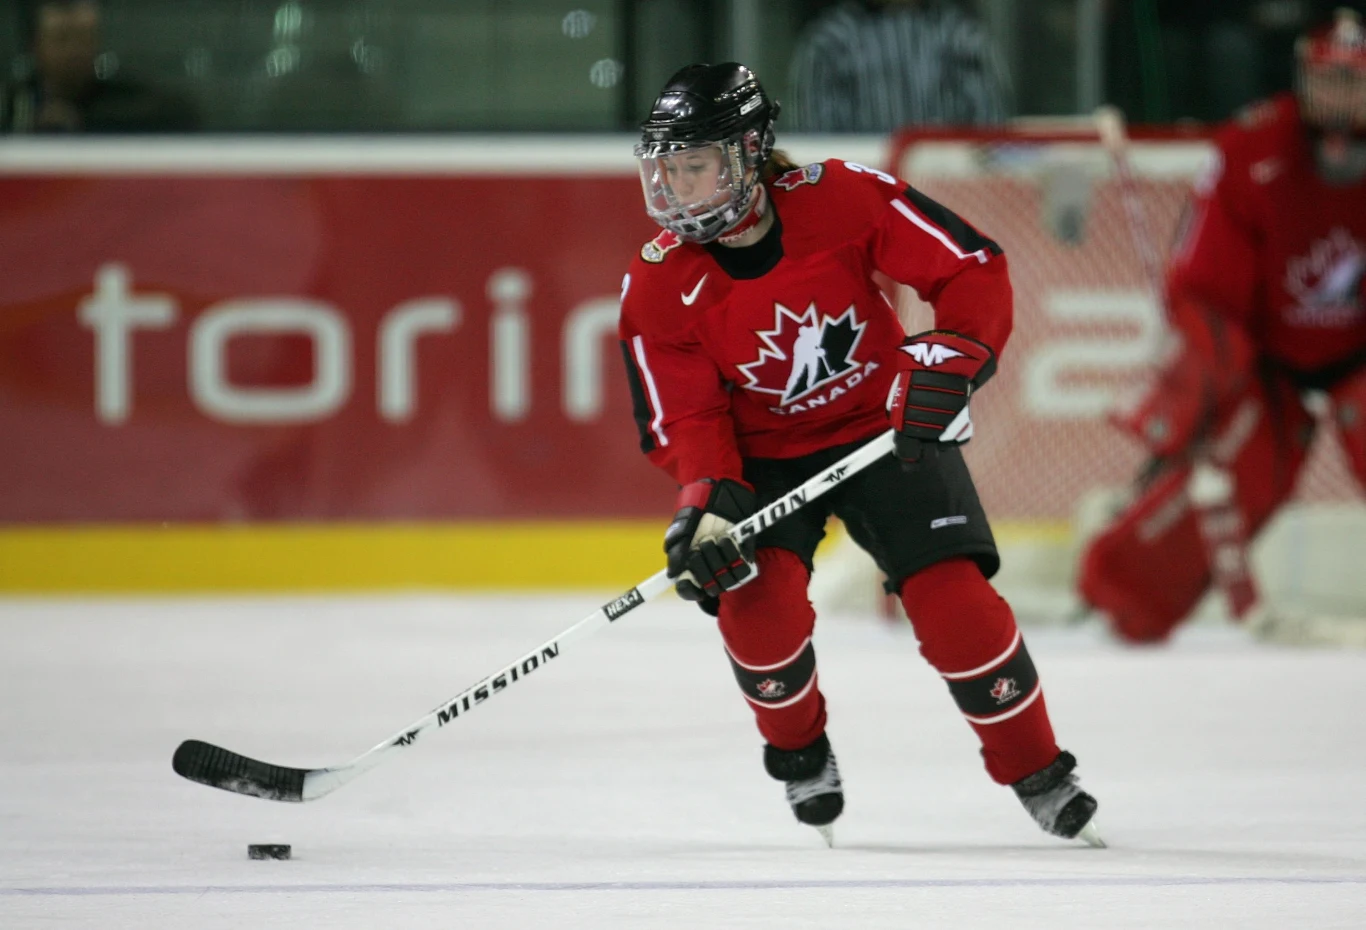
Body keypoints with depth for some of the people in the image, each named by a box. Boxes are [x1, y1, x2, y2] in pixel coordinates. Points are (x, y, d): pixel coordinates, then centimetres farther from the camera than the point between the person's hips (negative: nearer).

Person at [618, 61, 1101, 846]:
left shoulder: (844, 200, -21)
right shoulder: (659, 289, -16)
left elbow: (974, 268, -15)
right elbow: (685, 420, -12)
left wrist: (948, 360, -30)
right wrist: (708, 507, -29)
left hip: (886, 428, -1)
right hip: (763, 453, 1)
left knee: (952, 599, -16)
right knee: (755, 597, -24)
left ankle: (1038, 771, 4)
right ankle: (799, 749, 6)